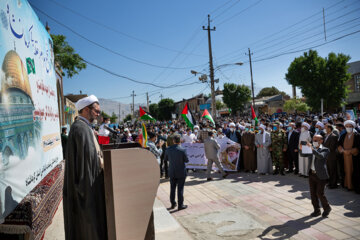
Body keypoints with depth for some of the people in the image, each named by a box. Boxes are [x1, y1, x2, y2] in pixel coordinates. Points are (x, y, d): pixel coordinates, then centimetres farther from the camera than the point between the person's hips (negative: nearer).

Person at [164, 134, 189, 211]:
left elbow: (165, 159, 4)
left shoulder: (168, 149, -8)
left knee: (172, 188, 16)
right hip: (181, 173, -3)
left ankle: (173, 204, 27)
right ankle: (180, 205, 14)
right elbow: (186, 160, -9)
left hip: (172, 172, 3)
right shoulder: (182, 150, -19)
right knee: (180, 189, 7)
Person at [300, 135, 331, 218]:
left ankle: (327, 208, 23)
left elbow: (321, 156, -25)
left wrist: (312, 148, -33)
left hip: (320, 175, -6)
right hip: (312, 174, 6)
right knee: (313, 193, 10)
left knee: (320, 193, -2)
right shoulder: (311, 149, 9)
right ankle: (317, 210, 24)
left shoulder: (325, 150, -7)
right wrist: (302, 149, -9)